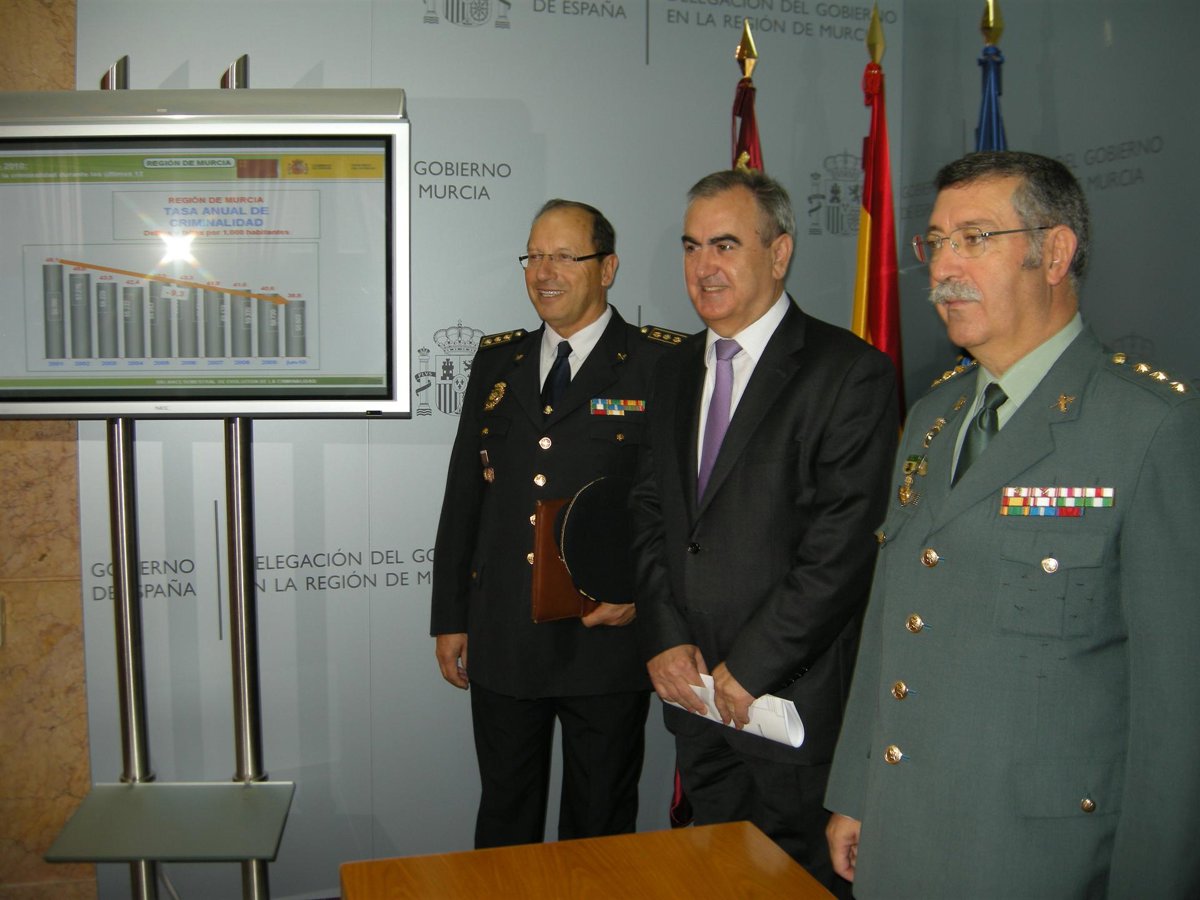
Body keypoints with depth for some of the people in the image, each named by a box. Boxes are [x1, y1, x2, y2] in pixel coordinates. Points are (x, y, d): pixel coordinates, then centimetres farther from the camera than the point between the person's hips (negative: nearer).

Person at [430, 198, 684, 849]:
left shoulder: (661, 365, -5)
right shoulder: (496, 361, 9)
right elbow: (462, 496, 10)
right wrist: (449, 618, 9)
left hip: (607, 637, -4)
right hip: (501, 641, 4)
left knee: (599, 826, 14)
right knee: (504, 819, 18)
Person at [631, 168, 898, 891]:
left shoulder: (853, 374, -12)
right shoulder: (677, 372, 11)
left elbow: (843, 548, -17)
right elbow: (651, 513, 10)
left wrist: (748, 669, -16)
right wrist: (665, 638, -2)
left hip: (792, 696, -6)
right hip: (694, 692, 6)